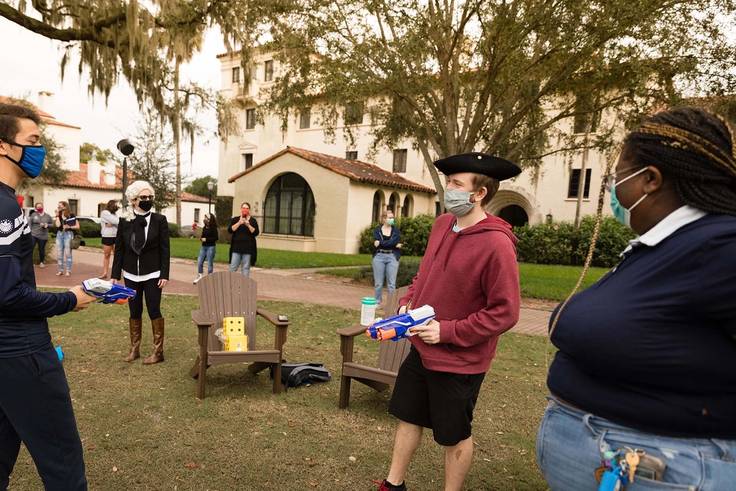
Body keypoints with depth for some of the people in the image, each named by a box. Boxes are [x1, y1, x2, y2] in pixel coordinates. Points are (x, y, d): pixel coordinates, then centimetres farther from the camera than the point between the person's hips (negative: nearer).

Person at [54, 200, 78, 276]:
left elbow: (77, 226, 1)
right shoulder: (58, 216, 10)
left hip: (68, 234, -4)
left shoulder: (71, 215, -1)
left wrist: (69, 227, -13)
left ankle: (68, 271, 0)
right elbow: (58, 225, -8)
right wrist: (57, 215, -4)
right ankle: (60, 270, 12)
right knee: (59, 253, 4)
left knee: (67, 253, -4)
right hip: (59, 234, 4)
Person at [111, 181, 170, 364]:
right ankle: (134, 349, 22)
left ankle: (158, 351, 8)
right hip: (131, 275, 3)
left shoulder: (159, 220, -6)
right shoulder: (124, 221, 1)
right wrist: (115, 275, 3)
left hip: (152, 275, -3)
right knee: (134, 313, 10)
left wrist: (164, 275, -10)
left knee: (154, 311, -1)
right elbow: (119, 249, 5)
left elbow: (165, 250, -6)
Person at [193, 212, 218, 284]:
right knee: (199, 261, 5)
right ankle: (199, 276, 18)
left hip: (210, 247, -7)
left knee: (210, 263, 0)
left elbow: (216, 238, -14)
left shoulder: (213, 228, -10)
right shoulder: (204, 228, 9)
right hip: (203, 246, 7)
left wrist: (206, 239, -16)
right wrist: (200, 238, -2)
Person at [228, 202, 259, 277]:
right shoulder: (235, 219, 10)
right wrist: (239, 223, -13)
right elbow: (230, 230, -3)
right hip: (236, 247, 1)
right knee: (233, 267, -1)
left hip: (248, 248, -1)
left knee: (245, 268, 1)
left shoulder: (253, 221, 7)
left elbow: (256, 233, -3)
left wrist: (248, 225, -16)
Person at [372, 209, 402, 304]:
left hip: (392, 257, 0)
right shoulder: (377, 230, 5)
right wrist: (393, 245, -13)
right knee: (378, 283, 5)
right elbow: (376, 244, -9)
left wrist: (381, 243, -10)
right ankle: (377, 302, 17)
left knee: (392, 283, 0)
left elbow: (396, 242, -8)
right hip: (379, 257, 0)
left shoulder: (396, 230, 8)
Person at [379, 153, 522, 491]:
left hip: (458, 360, -7)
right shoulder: (442, 224, 0)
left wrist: (448, 332, -20)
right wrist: (408, 304, 0)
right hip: (422, 348, 7)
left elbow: (505, 312, -20)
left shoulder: (496, 244, -23)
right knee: (408, 418, 22)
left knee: (454, 436, 15)